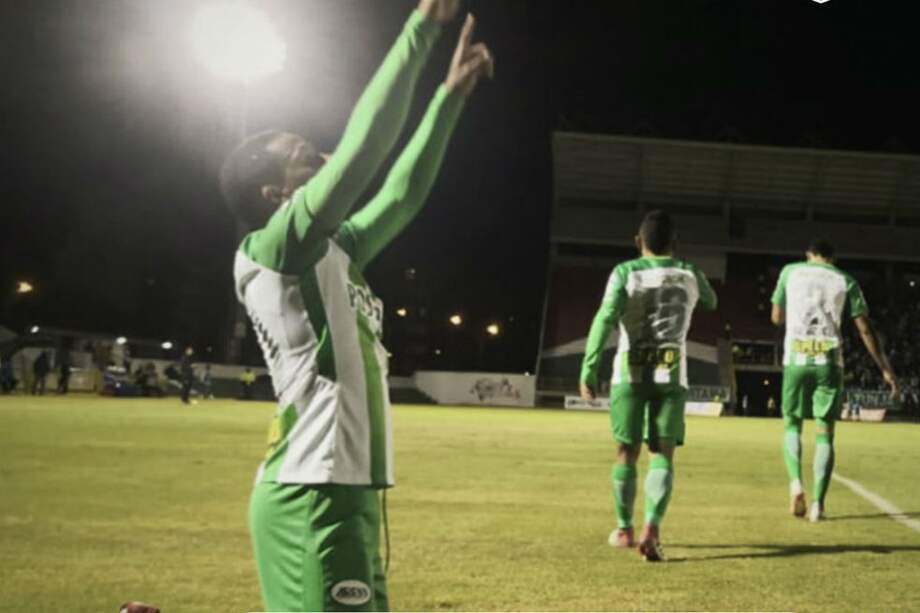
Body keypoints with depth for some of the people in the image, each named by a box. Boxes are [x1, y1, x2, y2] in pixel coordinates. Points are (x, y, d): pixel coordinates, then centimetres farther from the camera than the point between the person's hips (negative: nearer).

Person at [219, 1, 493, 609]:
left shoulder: (331, 255, 15)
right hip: (312, 498, -10)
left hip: (344, 493, 10)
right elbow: (363, 147, -17)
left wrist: (451, 94, 21)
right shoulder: (272, 251, -10)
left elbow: (404, 192, 22)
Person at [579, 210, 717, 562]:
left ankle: (624, 529, 24)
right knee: (662, 455, -1)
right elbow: (710, 303, 30)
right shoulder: (690, 275, 7)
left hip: (630, 374, -1)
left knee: (627, 451, 12)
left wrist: (589, 369, -18)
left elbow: (605, 318, -17)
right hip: (670, 375, 1)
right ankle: (651, 529, -20)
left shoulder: (626, 272, -3)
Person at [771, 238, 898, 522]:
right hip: (830, 361, 0)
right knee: (825, 432, 5)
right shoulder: (846, 281, 9)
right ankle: (818, 504, -3)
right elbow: (865, 329, 6)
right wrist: (886, 369, 10)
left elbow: (777, 317, 17)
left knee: (792, 423, 15)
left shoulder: (791, 271, 11)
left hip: (796, 359, 0)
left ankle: (795, 482, -8)